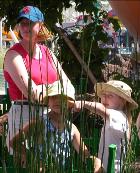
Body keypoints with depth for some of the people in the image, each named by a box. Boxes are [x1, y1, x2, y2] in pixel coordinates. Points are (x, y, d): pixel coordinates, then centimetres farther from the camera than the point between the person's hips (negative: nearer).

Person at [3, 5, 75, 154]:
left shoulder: (48, 53, 13)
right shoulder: (14, 55, -5)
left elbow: (70, 88, 8)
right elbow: (31, 93, -16)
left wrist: (41, 90, -10)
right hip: (24, 116, -5)